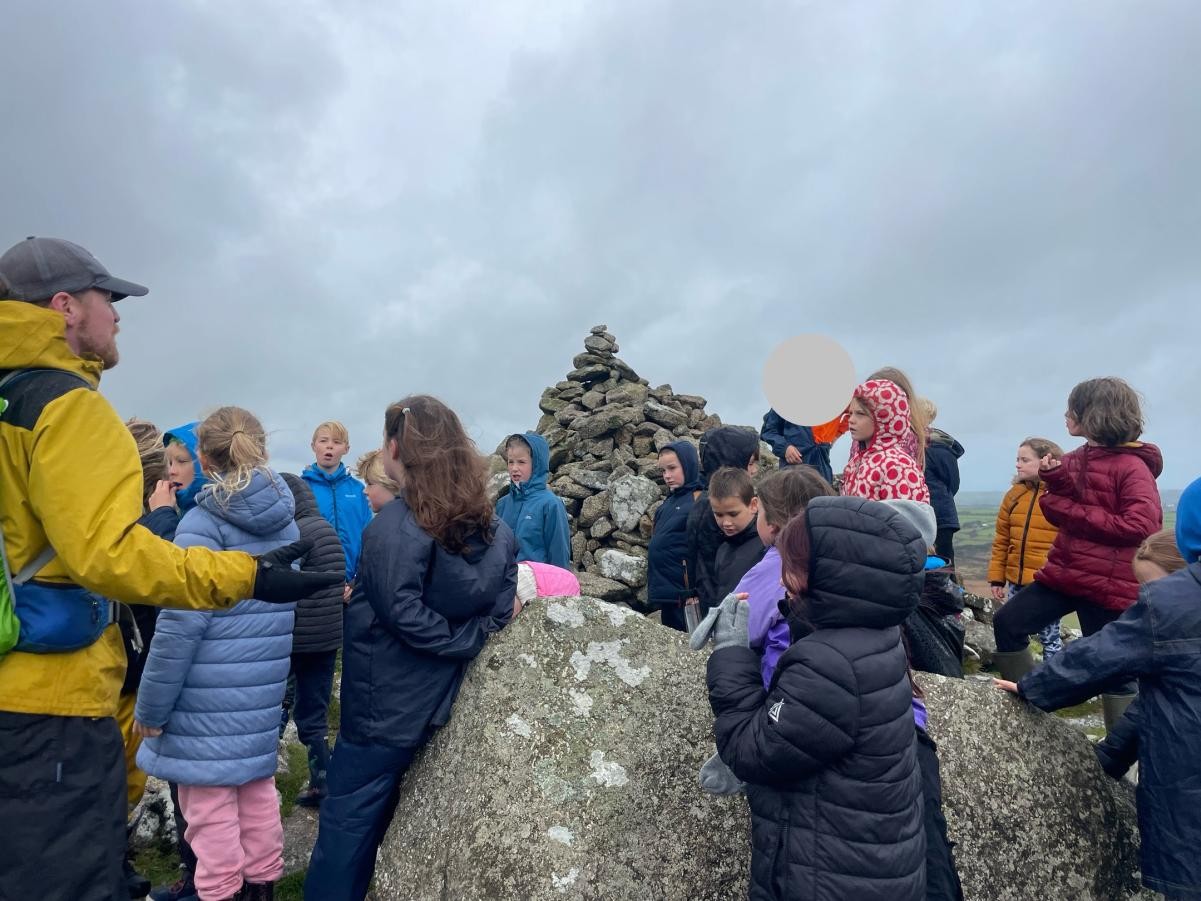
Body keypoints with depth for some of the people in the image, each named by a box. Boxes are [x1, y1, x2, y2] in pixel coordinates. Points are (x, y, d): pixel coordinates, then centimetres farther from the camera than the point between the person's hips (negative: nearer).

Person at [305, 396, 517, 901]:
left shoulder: (397, 525, -21)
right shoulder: (489, 525, 0)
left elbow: (404, 616, -26)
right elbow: (500, 607, 0)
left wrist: (465, 641, -16)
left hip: (384, 699, -7)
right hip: (431, 695, 8)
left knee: (346, 819, 10)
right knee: (380, 813, 25)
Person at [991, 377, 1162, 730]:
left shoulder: (1133, 466, -13)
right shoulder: (1076, 459, 10)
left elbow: (1141, 526, -21)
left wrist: (1075, 513, -17)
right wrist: (1055, 479, -10)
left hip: (1109, 584, -7)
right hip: (1065, 572, 7)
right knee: (1007, 622, 3)